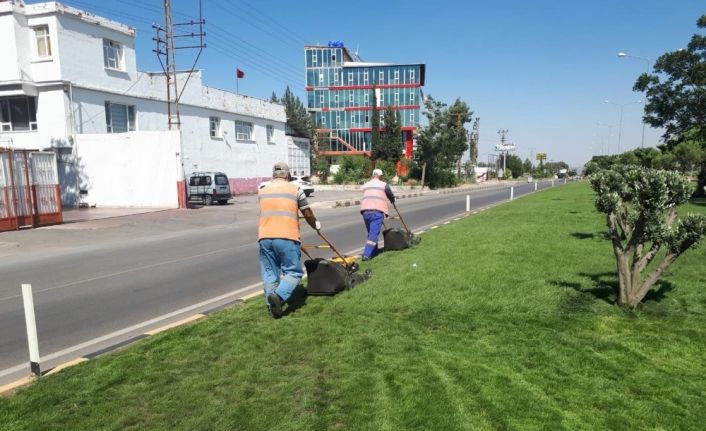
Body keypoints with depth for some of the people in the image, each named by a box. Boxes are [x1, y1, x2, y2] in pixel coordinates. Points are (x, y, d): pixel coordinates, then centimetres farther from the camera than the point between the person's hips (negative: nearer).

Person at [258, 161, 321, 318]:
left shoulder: (262, 191, 16)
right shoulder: (295, 189, 5)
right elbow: (308, 214, 11)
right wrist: (315, 225, 31)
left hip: (265, 237, 4)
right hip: (287, 238, -4)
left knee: (269, 274, 12)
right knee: (293, 272, 4)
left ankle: (272, 305, 13)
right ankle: (279, 296, -18)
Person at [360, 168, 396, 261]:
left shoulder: (365, 185, 21)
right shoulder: (384, 185, 8)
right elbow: (391, 196, 18)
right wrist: (393, 200, 41)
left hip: (365, 210, 5)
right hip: (377, 211, -5)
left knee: (371, 233, 20)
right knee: (374, 234, -6)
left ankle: (374, 251, 29)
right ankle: (366, 255, -14)